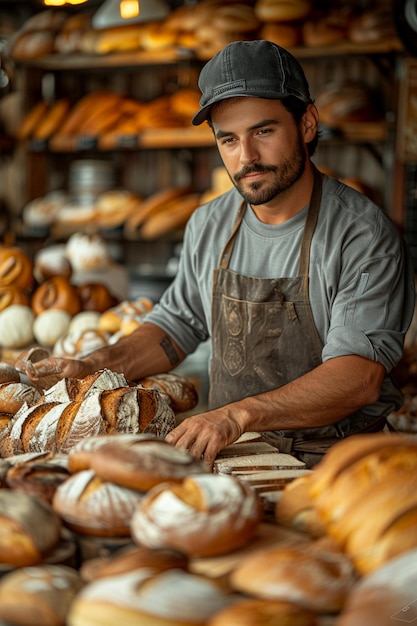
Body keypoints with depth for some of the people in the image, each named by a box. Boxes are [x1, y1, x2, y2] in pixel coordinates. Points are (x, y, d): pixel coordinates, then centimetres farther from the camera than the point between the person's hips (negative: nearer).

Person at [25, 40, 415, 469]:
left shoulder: (365, 234, -12)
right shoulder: (208, 226, 8)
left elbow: (359, 375, -22)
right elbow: (178, 324, 21)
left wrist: (239, 415, -34)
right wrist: (94, 367, 4)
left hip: (331, 465, -5)